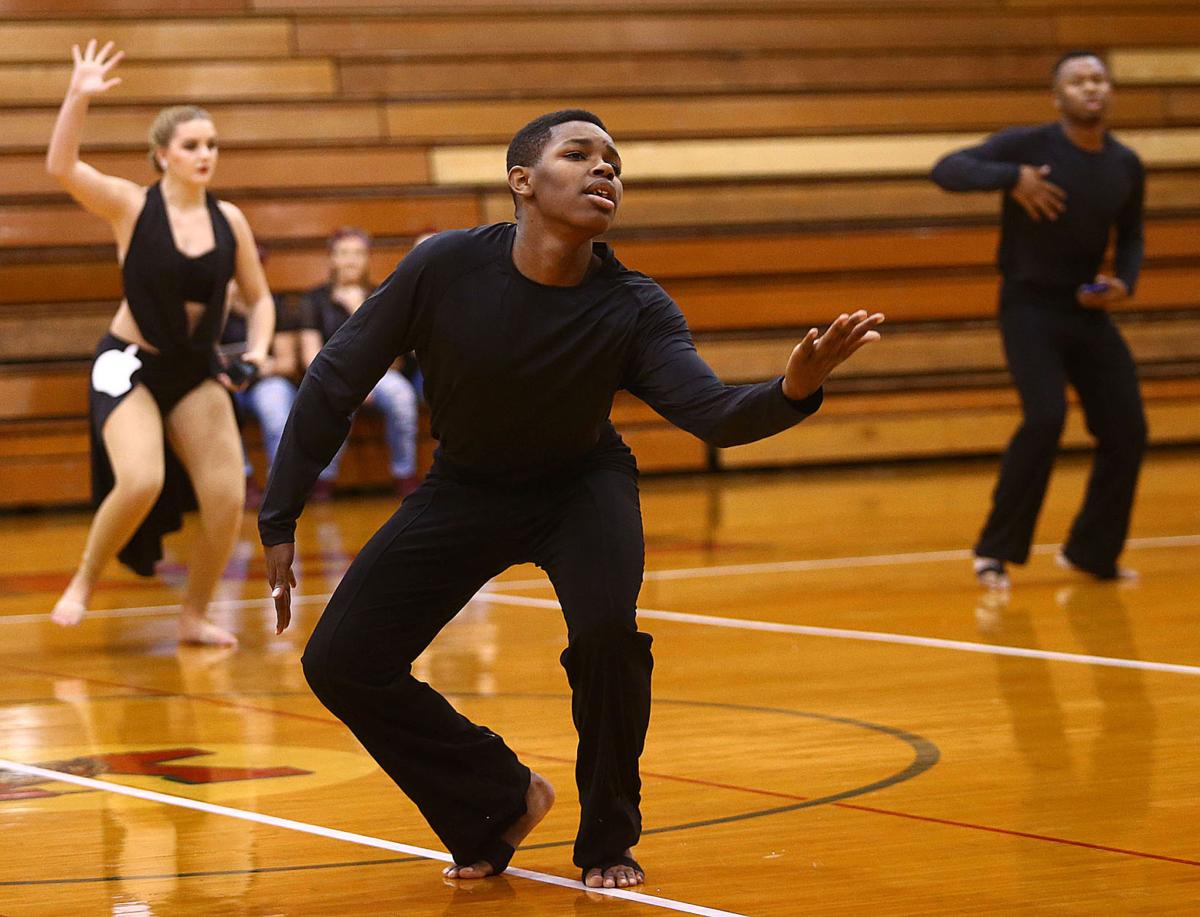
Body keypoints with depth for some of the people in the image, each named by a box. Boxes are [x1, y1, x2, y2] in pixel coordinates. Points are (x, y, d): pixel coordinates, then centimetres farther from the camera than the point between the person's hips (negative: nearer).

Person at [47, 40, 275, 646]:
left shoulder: (229, 220, 0)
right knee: (141, 482, -26)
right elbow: (61, 168, -26)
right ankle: (84, 583, 1)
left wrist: (258, 349, -9)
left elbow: (259, 298, 10)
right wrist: (78, 98, -37)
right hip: (130, 364, -4)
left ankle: (194, 617, 15)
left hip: (197, 371, 4)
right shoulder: (132, 205, -11)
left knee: (227, 499, -6)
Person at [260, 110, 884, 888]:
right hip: (464, 490, 2)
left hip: (581, 485, -1)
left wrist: (794, 389, -58)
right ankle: (499, 801, 14)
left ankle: (609, 840, -2)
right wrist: (280, 522, -14)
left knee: (607, 632, -30)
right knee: (341, 665, -10)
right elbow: (335, 383, -15)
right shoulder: (446, 268, -24)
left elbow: (714, 412, -36)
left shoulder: (633, 309, -23)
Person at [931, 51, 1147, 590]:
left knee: (1126, 429, 0)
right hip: (1030, 307, -5)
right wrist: (1012, 177, -33)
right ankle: (995, 551, -10)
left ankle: (1092, 552, 18)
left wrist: (1126, 282, -4)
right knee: (1045, 418, -23)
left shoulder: (1126, 167, 2)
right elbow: (946, 170, -20)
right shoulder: (1029, 145, -12)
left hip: (1087, 309, 5)